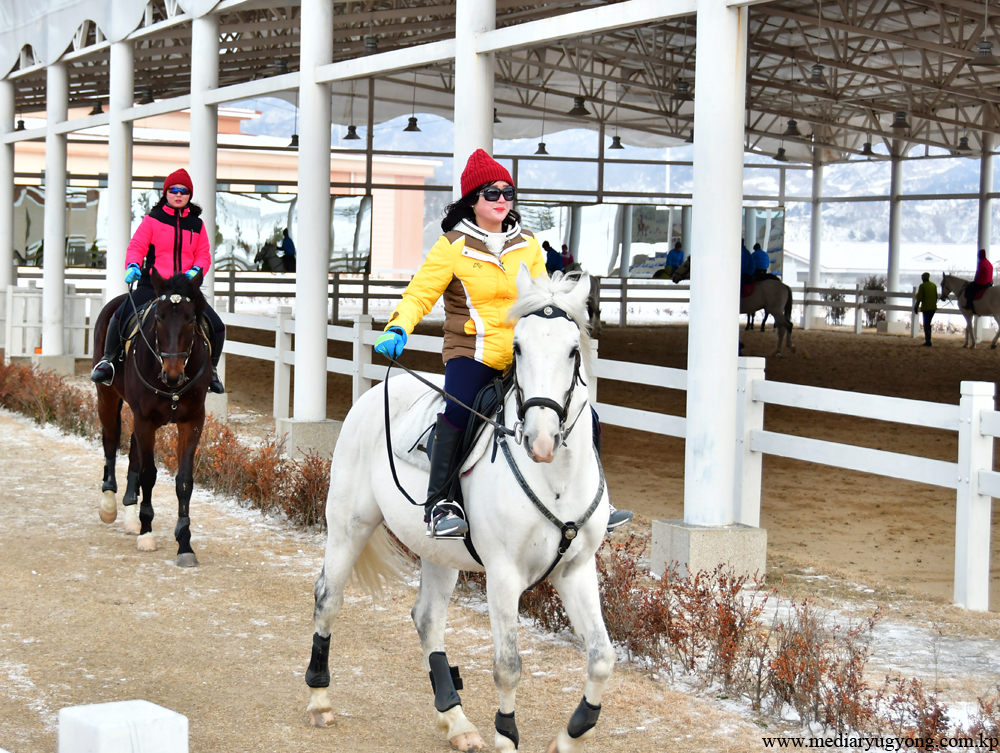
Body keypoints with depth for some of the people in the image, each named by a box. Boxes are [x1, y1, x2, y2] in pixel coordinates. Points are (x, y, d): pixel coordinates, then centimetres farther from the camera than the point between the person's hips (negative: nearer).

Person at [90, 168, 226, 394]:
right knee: (121, 316, -26)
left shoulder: (197, 224, 13)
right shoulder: (152, 220, 5)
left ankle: (210, 369, 15)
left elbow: (203, 255, 11)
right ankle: (108, 359, -2)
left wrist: (196, 270, -11)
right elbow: (136, 247, 1)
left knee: (217, 326, -10)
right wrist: (132, 266, -19)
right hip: (151, 284, -2)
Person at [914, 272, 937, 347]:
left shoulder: (922, 286, -8)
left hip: (926, 307, -6)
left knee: (926, 324, -2)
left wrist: (916, 306, -3)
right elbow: (936, 297, 15)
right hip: (933, 307, 6)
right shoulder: (934, 285, 9)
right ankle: (928, 340, 16)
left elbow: (919, 297, -10)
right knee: (928, 324, 16)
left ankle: (928, 341, -7)